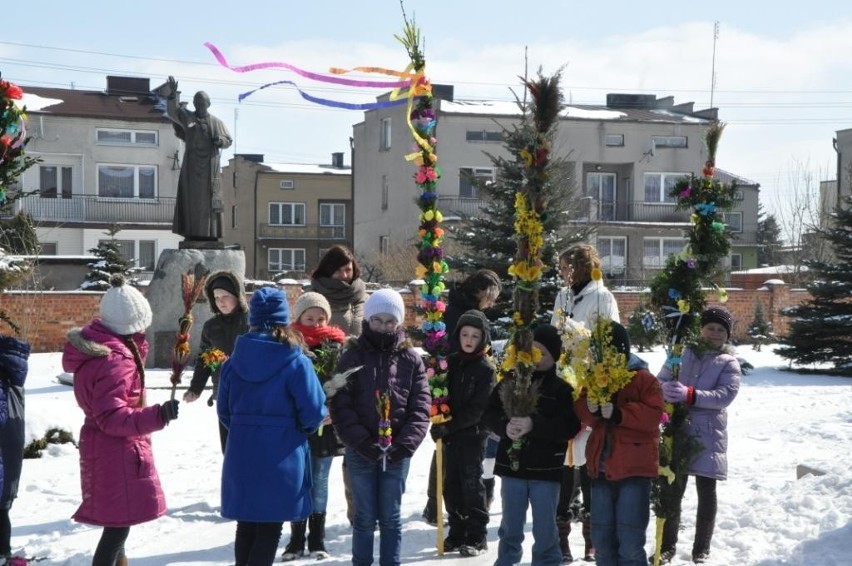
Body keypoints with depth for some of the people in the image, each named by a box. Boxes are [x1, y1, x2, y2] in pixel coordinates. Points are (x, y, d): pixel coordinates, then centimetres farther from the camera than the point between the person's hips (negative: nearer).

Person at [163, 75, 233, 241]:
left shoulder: (217, 122, 9)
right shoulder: (187, 117, 5)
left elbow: (229, 141, 12)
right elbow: (172, 111, -14)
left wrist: (220, 141, -12)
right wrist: (172, 94, -31)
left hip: (210, 167, 1)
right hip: (192, 166, -1)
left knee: (210, 201, -1)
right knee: (192, 200, -4)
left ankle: (211, 234, 1)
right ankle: (193, 235, -3)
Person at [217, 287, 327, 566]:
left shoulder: (234, 361, 1)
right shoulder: (296, 362, -13)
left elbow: (224, 410, 6)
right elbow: (314, 412, -12)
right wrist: (302, 427, 9)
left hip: (241, 456, 4)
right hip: (281, 459, -4)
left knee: (246, 525, 16)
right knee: (270, 527, 5)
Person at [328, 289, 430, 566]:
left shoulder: (411, 360, 4)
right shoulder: (352, 358, 1)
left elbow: (421, 407, 0)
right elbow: (341, 407, -4)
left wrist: (405, 444, -12)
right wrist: (363, 442, -14)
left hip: (397, 452, 1)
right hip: (360, 451, -1)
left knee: (390, 517, 8)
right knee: (365, 518, 5)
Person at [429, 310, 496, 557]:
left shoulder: (486, 369, -7)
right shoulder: (451, 361, 8)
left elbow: (477, 408, -13)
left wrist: (450, 426, -19)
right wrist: (439, 421, -8)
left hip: (473, 434, -5)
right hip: (450, 433, 5)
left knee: (471, 485, -1)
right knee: (451, 485, 10)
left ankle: (477, 537, 8)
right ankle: (457, 533, 21)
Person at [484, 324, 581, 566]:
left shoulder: (563, 389, -5)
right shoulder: (512, 380, 4)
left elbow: (570, 427, -15)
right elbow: (490, 411, 5)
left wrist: (533, 425, -25)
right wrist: (505, 426, -16)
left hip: (546, 469, -3)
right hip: (512, 464, 3)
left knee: (545, 531, 5)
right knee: (510, 529, 14)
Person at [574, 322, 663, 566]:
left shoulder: (644, 379, -2)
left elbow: (653, 415, -13)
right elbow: (581, 411, 4)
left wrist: (618, 413, -23)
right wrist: (590, 408, -19)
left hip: (634, 468, -5)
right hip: (601, 468, 5)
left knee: (630, 539, -6)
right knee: (601, 536, 11)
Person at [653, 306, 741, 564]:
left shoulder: (729, 363, 1)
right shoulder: (682, 354, 8)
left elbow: (726, 395, -14)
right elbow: (660, 381, 2)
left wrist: (690, 395, -27)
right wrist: (667, 390, -23)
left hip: (708, 435, -1)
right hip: (677, 431, 1)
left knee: (706, 492, 6)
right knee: (673, 490, 7)